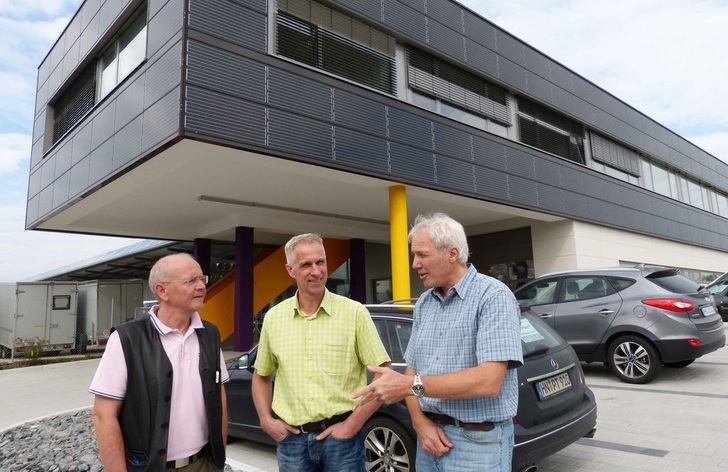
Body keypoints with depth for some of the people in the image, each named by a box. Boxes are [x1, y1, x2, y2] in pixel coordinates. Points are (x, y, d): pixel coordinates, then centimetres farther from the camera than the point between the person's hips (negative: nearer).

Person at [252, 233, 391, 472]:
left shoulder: (354, 312, -8)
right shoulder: (273, 317, 2)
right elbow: (261, 376, 15)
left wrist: (353, 424, -10)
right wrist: (266, 420, 3)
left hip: (341, 436, -3)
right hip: (291, 439, 3)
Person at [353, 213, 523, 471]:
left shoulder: (493, 296, -15)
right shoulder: (423, 304, 7)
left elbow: (489, 380, -24)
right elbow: (412, 370, 10)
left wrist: (412, 385, -24)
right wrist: (420, 422, -7)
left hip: (478, 441, -6)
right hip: (431, 435, 6)